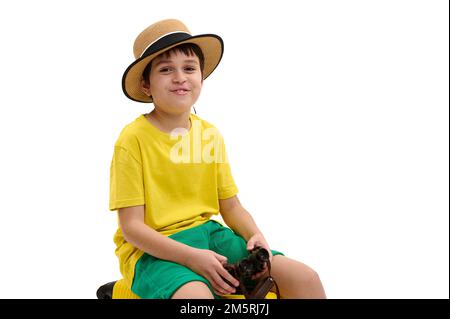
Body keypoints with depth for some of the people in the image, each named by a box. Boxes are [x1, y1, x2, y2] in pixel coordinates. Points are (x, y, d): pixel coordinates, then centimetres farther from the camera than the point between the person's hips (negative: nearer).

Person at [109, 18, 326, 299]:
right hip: (153, 248, -5)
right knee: (197, 295, -40)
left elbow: (231, 206, 11)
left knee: (306, 280, -8)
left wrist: (256, 237, -11)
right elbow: (132, 227, -12)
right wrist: (191, 256, -25)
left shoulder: (211, 135, 7)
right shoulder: (133, 139, -11)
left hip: (207, 234, 6)